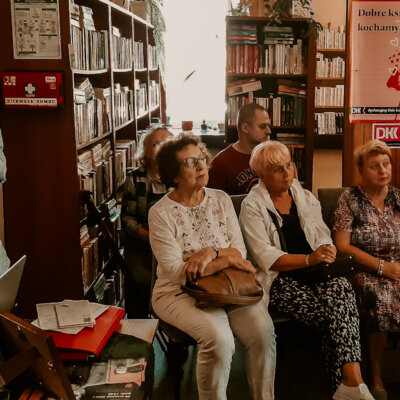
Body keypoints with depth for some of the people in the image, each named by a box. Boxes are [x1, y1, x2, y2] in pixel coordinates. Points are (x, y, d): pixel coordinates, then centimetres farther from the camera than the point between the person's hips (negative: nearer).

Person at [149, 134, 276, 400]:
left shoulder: (221, 200, 7)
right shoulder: (161, 213, -8)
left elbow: (240, 251, 3)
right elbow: (176, 272, -15)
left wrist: (212, 252, -18)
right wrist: (226, 260, -13)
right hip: (179, 293, -4)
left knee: (263, 329, -21)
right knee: (219, 336, -30)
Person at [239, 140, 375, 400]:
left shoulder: (306, 198, 17)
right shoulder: (252, 207, -1)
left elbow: (323, 237, 15)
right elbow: (266, 258, -9)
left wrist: (326, 251, -10)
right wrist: (308, 259, -21)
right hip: (279, 281, -4)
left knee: (342, 287, -29)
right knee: (338, 306, -28)